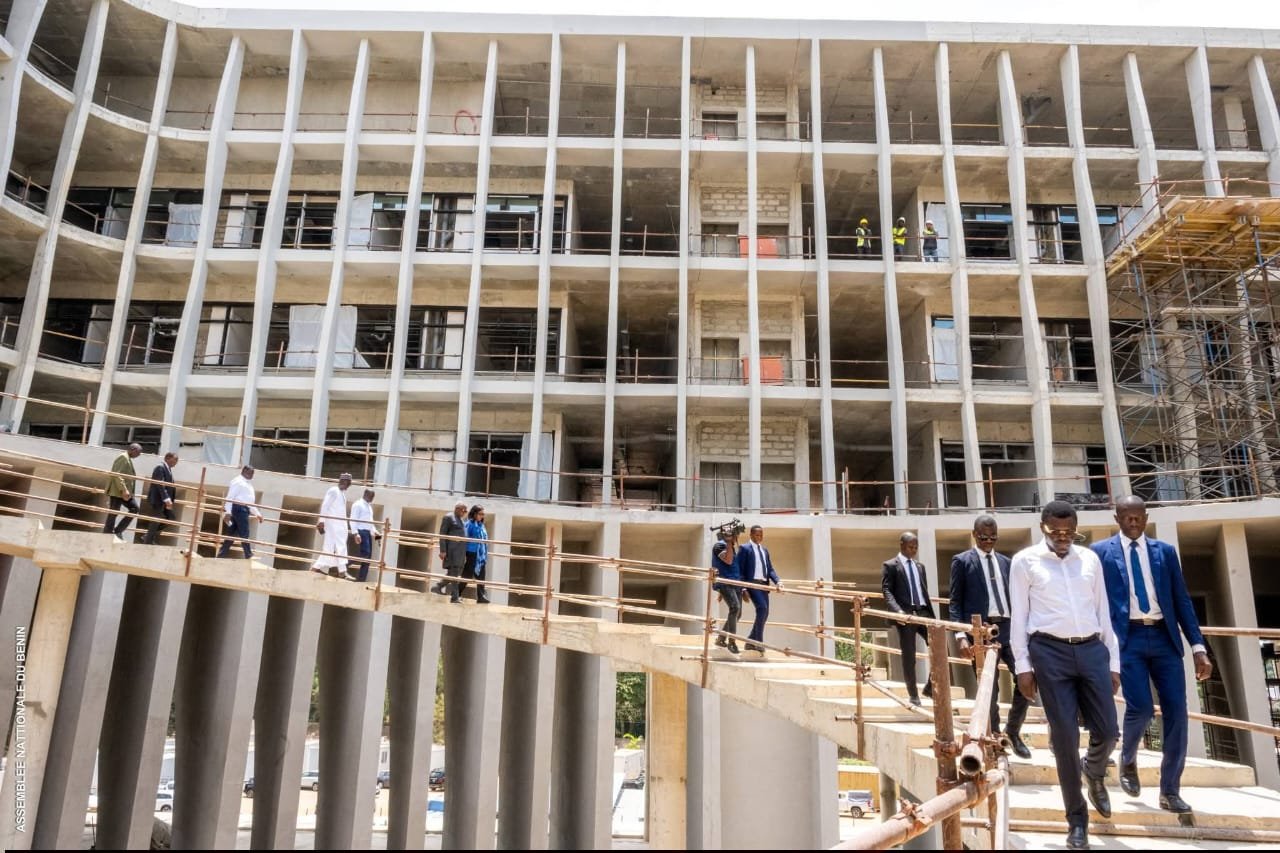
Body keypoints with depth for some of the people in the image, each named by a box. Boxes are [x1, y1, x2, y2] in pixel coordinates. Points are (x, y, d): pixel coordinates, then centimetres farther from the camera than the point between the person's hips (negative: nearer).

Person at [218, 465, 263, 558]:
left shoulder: (248, 484, 26)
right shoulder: (238, 481, -4)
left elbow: (250, 502, 29)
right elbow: (230, 497, -12)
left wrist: (257, 513, 24)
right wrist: (228, 512, -21)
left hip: (244, 509, 10)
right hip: (239, 508, -10)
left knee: (234, 533, 8)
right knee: (244, 533, -10)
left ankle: (221, 554, 11)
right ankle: (249, 555, -11)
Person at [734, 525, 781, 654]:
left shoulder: (765, 550, 21)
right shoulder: (745, 548, 0)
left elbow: (770, 569, 15)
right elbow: (740, 570, -5)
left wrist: (777, 581, -4)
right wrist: (743, 588, -14)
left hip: (764, 584, 7)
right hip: (752, 583, -7)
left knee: (765, 613, 5)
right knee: (762, 608, -22)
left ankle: (750, 642, 18)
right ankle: (758, 642, -16)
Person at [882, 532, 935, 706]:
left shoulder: (920, 566, 20)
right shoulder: (890, 566, 1)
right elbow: (886, 591, -8)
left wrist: (932, 615, 16)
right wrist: (898, 611, -24)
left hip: (923, 612, 5)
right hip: (905, 614, -5)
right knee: (908, 657, 0)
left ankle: (930, 686, 10)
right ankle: (913, 695, 10)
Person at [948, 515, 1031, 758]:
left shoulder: (1005, 562, 16)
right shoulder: (962, 561, 2)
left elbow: (1013, 599, 19)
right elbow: (955, 602, -2)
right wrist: (961, 636, -12)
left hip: (1008, 629, 4)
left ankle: (1013, 732, 17)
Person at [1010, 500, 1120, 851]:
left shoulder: (1090, 559, 11)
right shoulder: (1025, 561, 1)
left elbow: (1103, 611, 14)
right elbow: (1018, 616, 1)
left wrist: (1113, 661, 11)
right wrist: (1023, 665, -3)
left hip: (1092, 649, 3)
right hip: (1050, 651, -3)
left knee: (1107, 730, 4)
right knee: (1065, 736, 0)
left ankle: (1094, 774, 40)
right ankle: (1077, 818, 15)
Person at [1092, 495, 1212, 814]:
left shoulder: (1165, 551, 12)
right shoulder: (1101, 552, 4)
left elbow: (1182, 600, 10)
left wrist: (1198, 646, 4)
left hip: (1164, 637, 3)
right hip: (1126, 638, -3)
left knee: (1176, 711, -1)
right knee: (1141, 707, -14)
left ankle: (1170, 791, 11)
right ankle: (1128, 760, 18)